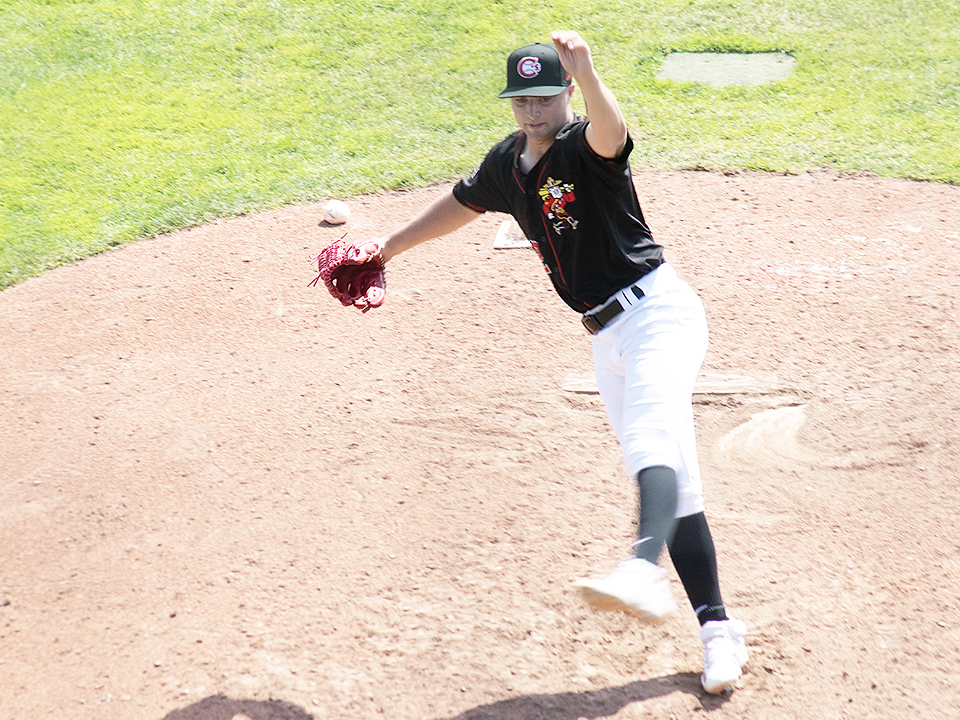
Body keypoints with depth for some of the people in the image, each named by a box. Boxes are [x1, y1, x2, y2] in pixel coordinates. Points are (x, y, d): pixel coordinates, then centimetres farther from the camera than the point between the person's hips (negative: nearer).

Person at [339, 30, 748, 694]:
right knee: (673, 483, 5)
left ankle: (644, 569, -55)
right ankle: (718, 627, 7)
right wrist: (390, 247, 38)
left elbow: (609, 131, -37)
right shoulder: (508, 163, 11)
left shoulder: (586, 147, -12)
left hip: (658, 309, -7)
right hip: (607, 336, 7)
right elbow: (463, 202, 30)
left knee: (653, 441, -32)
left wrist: (586, 72, -57)